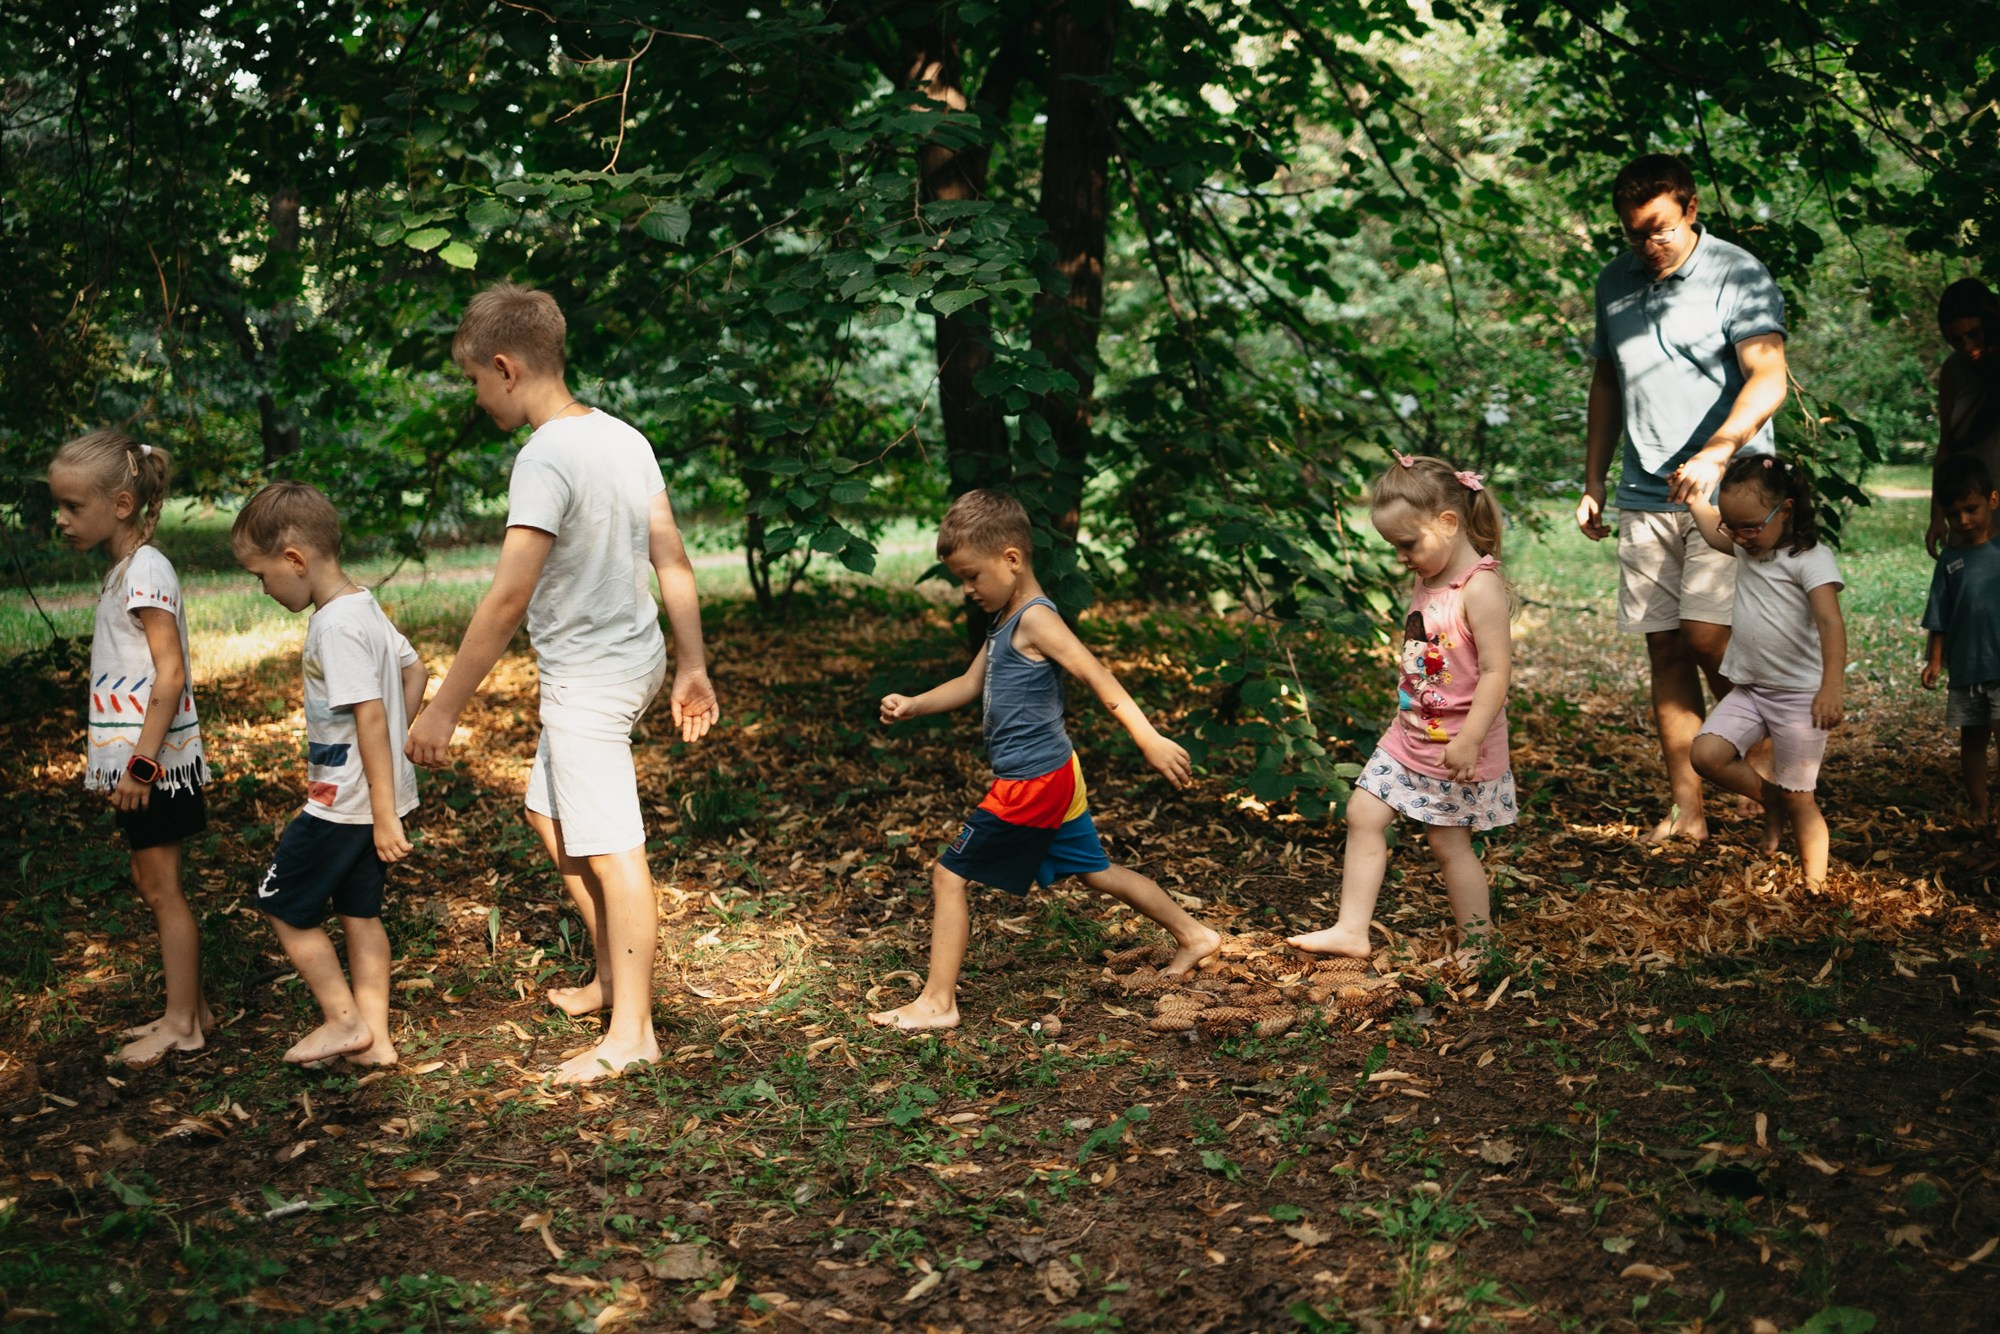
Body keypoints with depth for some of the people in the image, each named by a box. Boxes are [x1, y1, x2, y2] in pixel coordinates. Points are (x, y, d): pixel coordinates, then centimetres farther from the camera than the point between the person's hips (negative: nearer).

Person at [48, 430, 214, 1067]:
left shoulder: (146, 569, -17)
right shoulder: (125, 568, 13)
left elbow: (170, 676, -22)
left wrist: (142, 761, -24)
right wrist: (127, 759, 16)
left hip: (154, 757, -9)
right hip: (140, 757, 9)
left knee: (160, 885, -1)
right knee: (152, 882, 15)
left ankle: (181, 1023, 9)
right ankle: (189, 1009, 24)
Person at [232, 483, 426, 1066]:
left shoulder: (336, 626, -22)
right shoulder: (366, 606, 7)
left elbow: (371, 717, -25)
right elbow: (414, 670, 19)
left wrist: (385, 816, -24)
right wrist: (397, 748, 18)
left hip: (343, 803, -9)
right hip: (368, 795, 9)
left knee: (283, 906, 6)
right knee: (359, 910, 14)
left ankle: (344, 1021, 13)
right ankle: (374, 1036, 19)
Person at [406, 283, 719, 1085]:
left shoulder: (547, 458, -21)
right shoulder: (624, 438, 4)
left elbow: (508, 599, -24)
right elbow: (673, 562, 7)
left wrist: (443, 710, -19)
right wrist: (692, 667, 14)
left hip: (586, 677, -9)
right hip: (632, 657, 9)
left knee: (611, 852, -2)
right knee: (549, 813, 23)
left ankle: (631, 1032, 7)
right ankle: (612, 975, 33)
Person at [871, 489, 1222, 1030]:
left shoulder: (1034, 620, -18)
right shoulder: (1006, 622, 12)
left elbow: (1097, 675, -24)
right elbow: (971, 685, 17)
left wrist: (1150, 740, -30)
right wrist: (912, 705, 2)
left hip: (1030, 783, -10)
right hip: (1054, 776, 10)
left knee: (949, 875, -5)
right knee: (1097, 871, 21)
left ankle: (936, 1003, -1)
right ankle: (1194, 935, 31)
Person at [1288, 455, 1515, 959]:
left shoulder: (1480, 588, -19)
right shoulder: (1428, 582, 8)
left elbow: (1496, 672, -24)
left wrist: (1469, 741, -28)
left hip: (1457, 747, -8)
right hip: (1409, 737, 8)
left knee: (1448, 843, 2)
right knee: (1363, 814, 4)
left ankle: (1479, 947, 18)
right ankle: (1351, 930, 9)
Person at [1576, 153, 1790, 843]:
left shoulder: (1738, 276, -6)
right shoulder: (1615, 282, 13)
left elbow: (1768, 378, -17)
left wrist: (1716, 453, -32)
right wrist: (1592, 482, 17)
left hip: (1724, 494, -5)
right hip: (1644, 498, 5)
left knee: (1706, 640, -14)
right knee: (1665, 653, 3)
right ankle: (1686, 813, 9)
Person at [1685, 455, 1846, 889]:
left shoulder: (1811, 560, -15)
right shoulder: (1746, 549, 8)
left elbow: (1830, 623, -27)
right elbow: (1712, 532, 32)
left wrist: (1833, 685, -38)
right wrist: (1694, 496, 26)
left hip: (1800, 695, -7)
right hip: (1749, 690, 7)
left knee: (1799, 800, -3)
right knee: (1707, 754, -12)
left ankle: (1814, 885, 9)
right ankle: (1770, 799, 12)